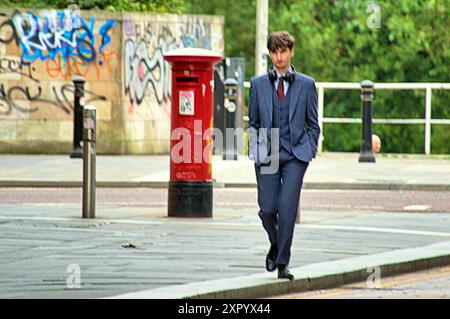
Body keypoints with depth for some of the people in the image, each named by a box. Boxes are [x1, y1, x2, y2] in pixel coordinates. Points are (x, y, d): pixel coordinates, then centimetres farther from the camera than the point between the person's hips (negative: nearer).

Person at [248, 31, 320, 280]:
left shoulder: (306, 84, 5)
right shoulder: (258, 84, 8)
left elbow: (313, 125, 9)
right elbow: (253, 122, 13)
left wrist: (308, 151, -1)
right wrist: (255, 150, 2)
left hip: (295, 156, -1)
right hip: (267, 155, 1)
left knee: (287, 208, -12)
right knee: (267, 209, -3)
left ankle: (282, 263, -5)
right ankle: (275, 245, 28)